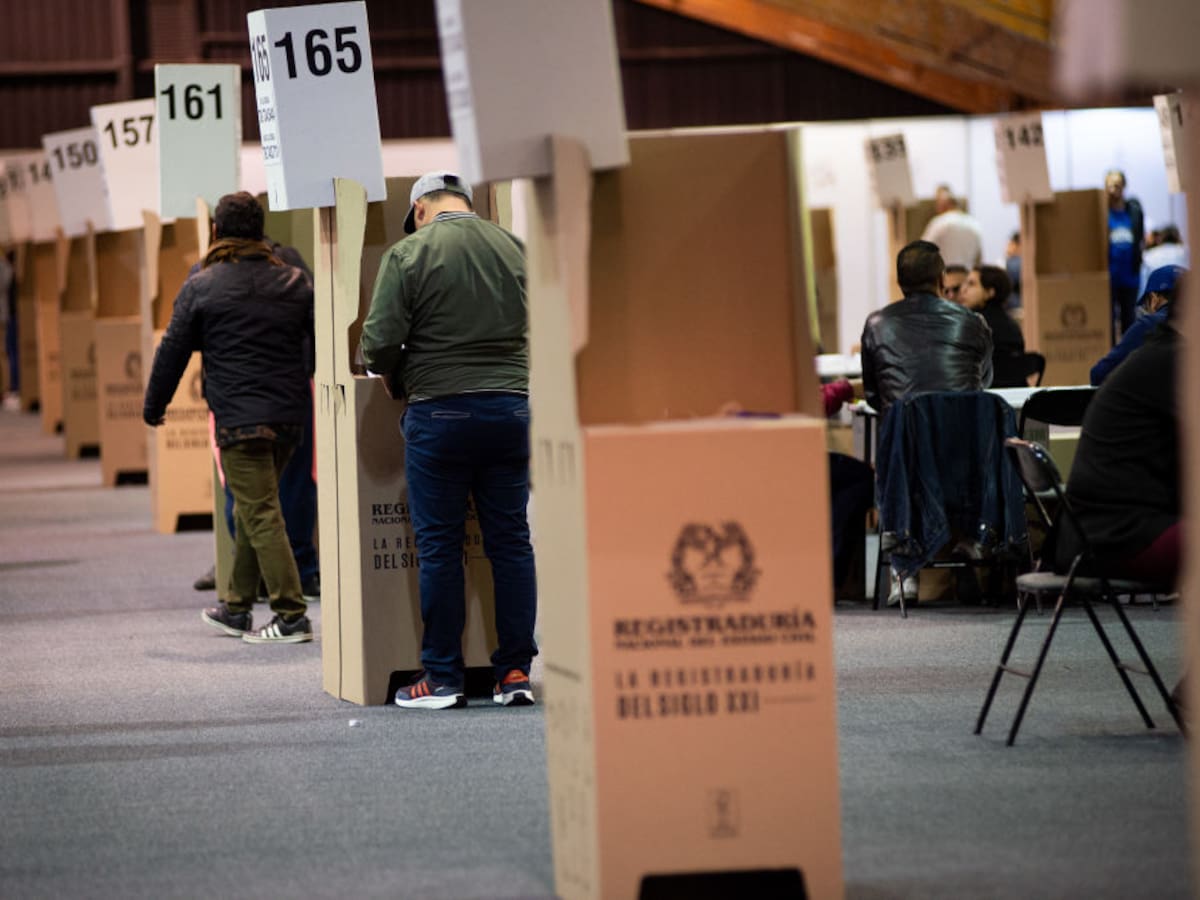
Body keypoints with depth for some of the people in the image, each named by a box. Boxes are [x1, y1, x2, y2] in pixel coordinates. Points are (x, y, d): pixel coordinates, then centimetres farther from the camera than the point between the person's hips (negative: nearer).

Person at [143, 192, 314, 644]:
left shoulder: (200, 287, -3)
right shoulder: (294, 282, 9)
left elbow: (173, 351, 3)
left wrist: (154, 407, 15)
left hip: (240, 418, -6)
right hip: (290, 415, 6)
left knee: (261, 515, -5)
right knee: (253, 509, 18)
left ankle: (291, 616, -10)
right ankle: (237, 608, 26)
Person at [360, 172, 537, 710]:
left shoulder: (408, 254, -5)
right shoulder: (514, 249, 7)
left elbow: (379, 343, -9)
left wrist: (397, 381, 10)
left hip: (440, 412, -3)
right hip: (512, 407, 3)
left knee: (439, 548, 3)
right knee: (511, 542, 8)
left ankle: (441, 678, 6)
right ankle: (515, 672, 9)